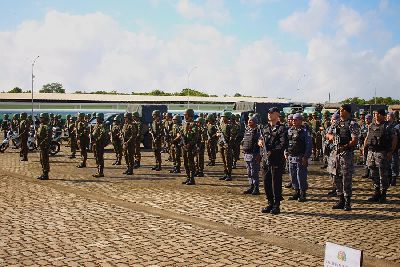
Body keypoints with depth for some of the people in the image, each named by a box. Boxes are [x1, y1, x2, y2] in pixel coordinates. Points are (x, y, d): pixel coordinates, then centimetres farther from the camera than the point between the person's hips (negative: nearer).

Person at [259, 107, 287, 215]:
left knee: (276, 183, -2)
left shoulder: (281, 128, -6)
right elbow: (261, 138, 25)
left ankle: (276, 206, 7)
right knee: (266, 182, 9)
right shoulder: (265, 128, 14)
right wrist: (260, 141, 1)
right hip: (266, 159, 6)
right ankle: (270, 204, 21)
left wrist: (272, 152, -22)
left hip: (277, 159, -6)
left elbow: (283, 144, -14)